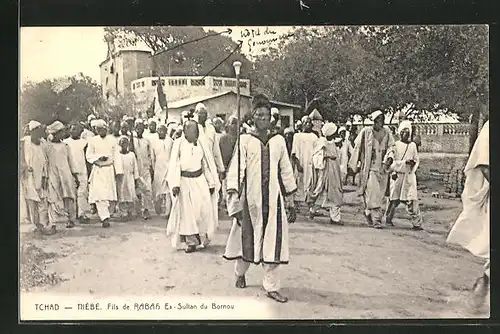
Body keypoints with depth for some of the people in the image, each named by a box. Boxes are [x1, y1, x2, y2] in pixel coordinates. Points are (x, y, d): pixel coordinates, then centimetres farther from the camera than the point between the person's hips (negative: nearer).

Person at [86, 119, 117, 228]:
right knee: (99, 195, -12)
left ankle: (103, 214, 23)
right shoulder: (92, 141, 3)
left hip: (109, 170, 2)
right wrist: (99, 157, -15)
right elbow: (88, 156, 2)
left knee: (108, 194, 5)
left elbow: (116, 156, 9)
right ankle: (105, 217, -13)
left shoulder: (112, 141, 7)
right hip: (98, 170, -2)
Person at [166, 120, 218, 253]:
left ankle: (204, 237, 23)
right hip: (184, 181, -3)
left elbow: (206, 163, 10)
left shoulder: (200, 144, 3)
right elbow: (174, 164, -8)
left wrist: (211, 183, 11)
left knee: (204, 210, 2)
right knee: (187, 212, 3)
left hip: (200, 181, 3)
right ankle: (191, 242, 13)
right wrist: (175, 184, -16)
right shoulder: (178, 143, -6)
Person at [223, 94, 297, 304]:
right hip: (250, 198, -2)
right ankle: (240, 272, 39)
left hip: (274, 199, 2)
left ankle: (271, 286, 14)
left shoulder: (278, 141, 7)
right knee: (247, 238, 11)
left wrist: (290, 201, 12)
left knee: (273, 242, 2)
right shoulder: (244, 140, -2)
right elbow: (236, 170, -9)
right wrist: (234, 201, -19)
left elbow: (286, 171, 12)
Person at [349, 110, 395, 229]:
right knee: (372, 193, -11)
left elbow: (391, 147, 11)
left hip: (382, 167, 5)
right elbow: (357, 147, 5)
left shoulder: (387, 132, 8)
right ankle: (376, 220, -8)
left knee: (380, 194, 11)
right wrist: (355, 165, 8)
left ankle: (368, 212, 33)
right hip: (369, 167, -4)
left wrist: (389, 158, -10)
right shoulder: (366, 131, -3)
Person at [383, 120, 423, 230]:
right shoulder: (396, 145, -3)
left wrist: (414, 163, -9)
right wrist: (405, 162, -19)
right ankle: (387, 219, 24)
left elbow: (417, 160, 13)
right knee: (394, 199, 7)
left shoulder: (413, 145, 8)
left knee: (411, 200, -5)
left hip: (409, 176, 2)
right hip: (397, 175, -2)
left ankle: (417, 223, -2)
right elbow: (393, 161, -8)